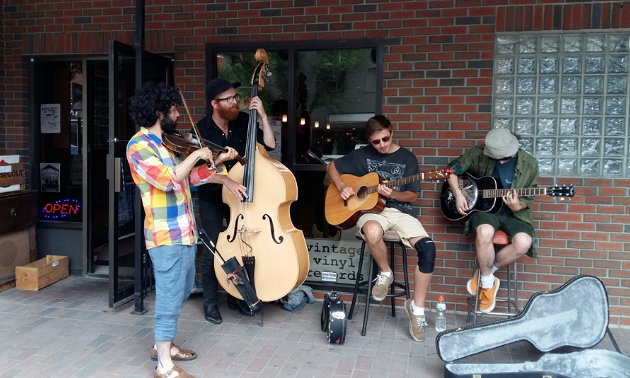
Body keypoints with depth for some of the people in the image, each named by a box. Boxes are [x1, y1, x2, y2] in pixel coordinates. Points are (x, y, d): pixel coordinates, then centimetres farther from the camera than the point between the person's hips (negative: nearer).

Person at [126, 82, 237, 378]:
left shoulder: (167, 142, 14)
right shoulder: (139, 145, -14)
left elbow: (191, 178, 19)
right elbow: (169, 180, -27)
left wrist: (217, 162, 11)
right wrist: (195, 155, -16)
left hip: (184, 231, 10)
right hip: (167, 235, -9)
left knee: (181, 291, 21)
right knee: (170, 297, -1)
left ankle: (162, 344, 38)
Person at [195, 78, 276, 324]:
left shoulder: (243, 121, -7)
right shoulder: (201, 130, -17)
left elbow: (269, 146, -9)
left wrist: (263, 115, -18)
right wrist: (226, 181, -39)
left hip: (239, 194, 4)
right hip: (211, 198, -3)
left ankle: (236, 297, 25)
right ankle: (210, 302, 14)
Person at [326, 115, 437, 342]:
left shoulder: (407, 158, 5)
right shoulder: (362, 155, 6)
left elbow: (412, 196, 5)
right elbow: (332, 167, 15)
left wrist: (393, 194, -17)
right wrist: (342, 187, -4)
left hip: (400, 210, 1)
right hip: (371, 209, -1)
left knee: (427, 247, -27)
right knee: (372, 232, -41)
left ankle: (417, 308, -10)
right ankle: (385, 273, -8)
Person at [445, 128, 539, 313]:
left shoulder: (529, 164, -4)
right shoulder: (478, 153, -6)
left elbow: (528, 199, 2)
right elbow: (452, 169, 2)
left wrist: (516, 206, -21)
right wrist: (458, 194, -11)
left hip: (513, 212, 2)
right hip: (484, 207, -1)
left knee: (523, 242, -30)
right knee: (484, 232, -37)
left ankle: (485, 272, -3)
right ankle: (488, 282, -11)